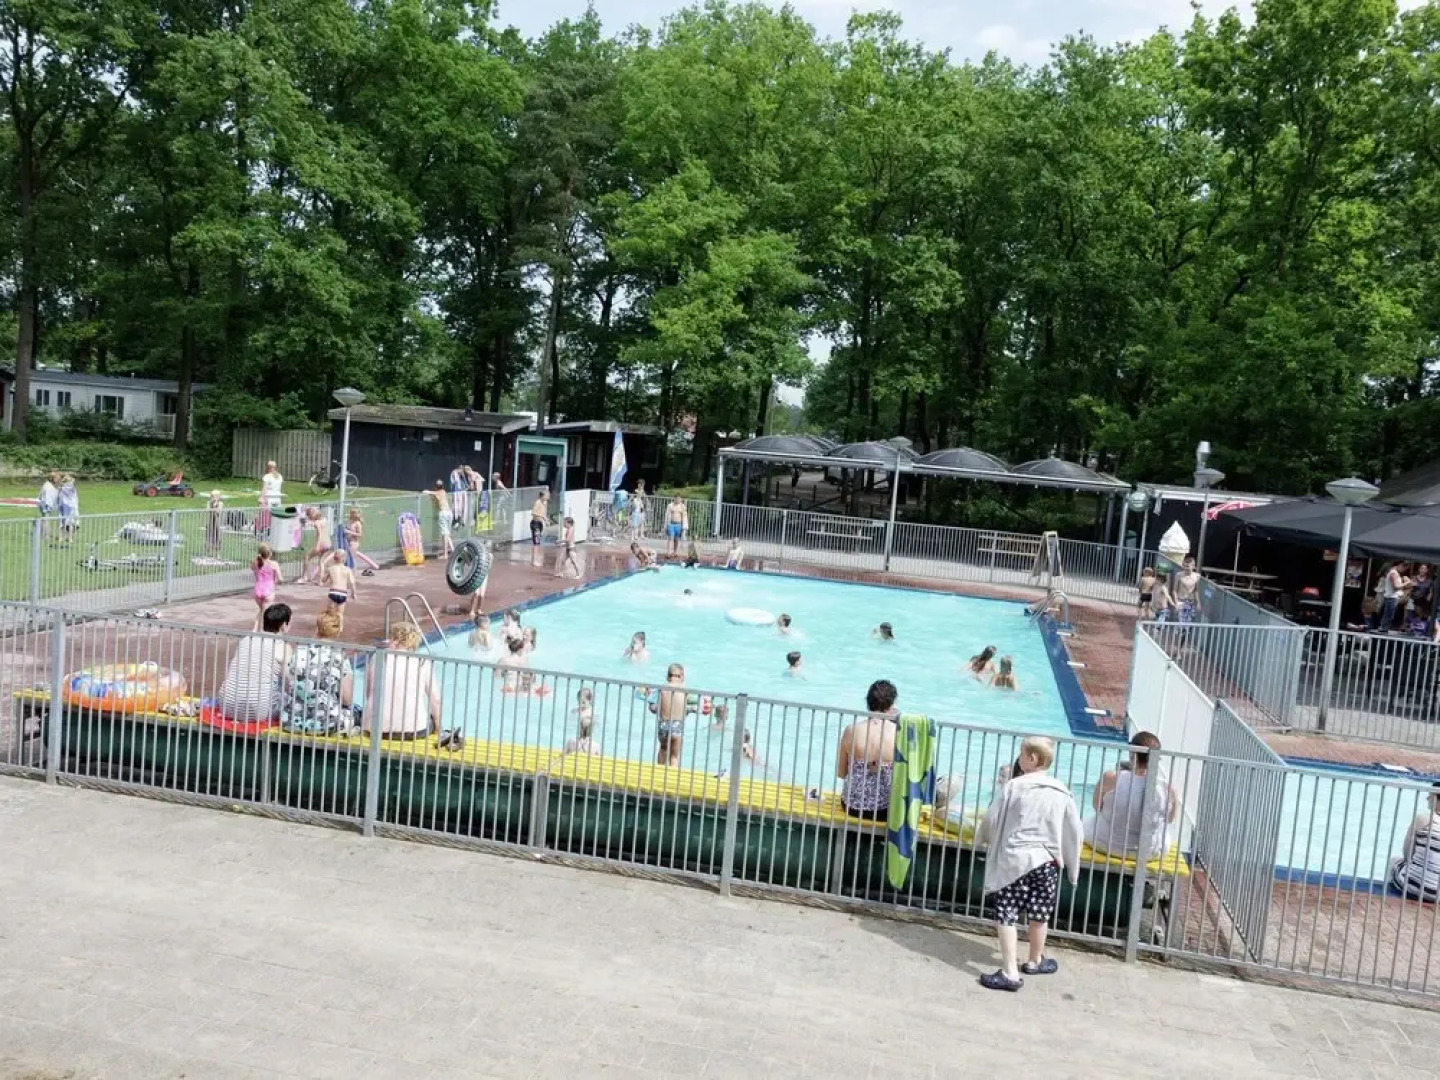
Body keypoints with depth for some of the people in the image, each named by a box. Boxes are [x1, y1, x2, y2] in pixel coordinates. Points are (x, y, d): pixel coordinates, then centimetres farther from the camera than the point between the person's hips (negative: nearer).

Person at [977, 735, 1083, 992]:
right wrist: (1071, 865, 17)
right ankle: (1035, 961, 37)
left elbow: (992, 820, -5)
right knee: (1039, 914, 19)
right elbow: (1073, 831, 5)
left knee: (1006, 914, 0)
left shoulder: (1012, 787, -8)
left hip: (1013, 858, -3)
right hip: (1046, 860, 3)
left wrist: (982, 837, 16)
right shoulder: (1061, 792, 1)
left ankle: (1010, 972, -7)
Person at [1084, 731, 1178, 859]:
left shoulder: (1110, 778, -23)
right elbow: (1170, 819, 0)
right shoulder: (1168, 790, -21)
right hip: (1149, 852, 1)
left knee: (1088, 823, 33)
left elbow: (1096, 805, -4)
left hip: (1105, 844, -1)